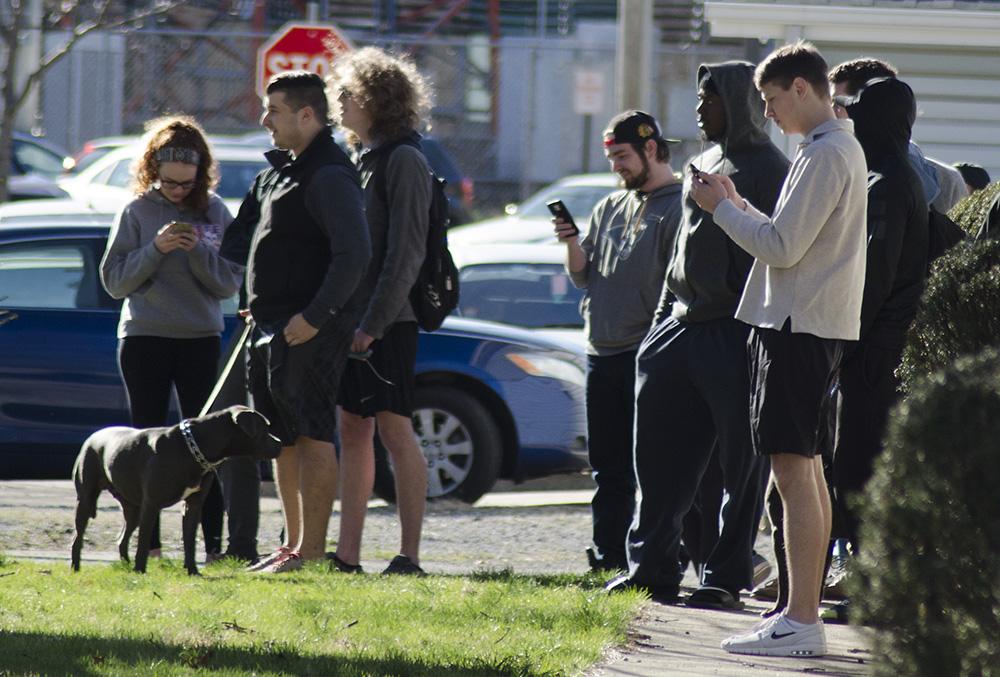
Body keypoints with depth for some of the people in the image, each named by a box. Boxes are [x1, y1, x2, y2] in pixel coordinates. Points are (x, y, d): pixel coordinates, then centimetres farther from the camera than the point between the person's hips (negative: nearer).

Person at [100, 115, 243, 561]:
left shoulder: (215, 212, 3)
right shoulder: (138, 212, 1)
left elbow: (231, 282, 1)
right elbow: (114, 280, -1)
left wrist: (199, 252, -17)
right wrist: (155, 250, -15)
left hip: (201, 339, 0)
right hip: (144, 339, 0)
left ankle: (214, 542, -1)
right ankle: (147, 542, 4)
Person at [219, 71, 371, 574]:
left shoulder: (329, 176, -14)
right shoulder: (280, 171, 18)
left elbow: (354, 253, -23)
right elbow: (240, 241, 32)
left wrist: (315, 317, -24)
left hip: (309, 330, -10)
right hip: (270, 326, 10)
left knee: (312, 436, -8)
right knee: (282, 438, 13)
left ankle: (312, 550, -8)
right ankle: (293, 545, 20)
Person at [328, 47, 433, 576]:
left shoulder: (402, 160, -10)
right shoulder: (362, 159, 17)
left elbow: (404, 253, -17)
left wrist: (373, 323, -21)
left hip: (386, 323, -9)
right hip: (349, 320, 9)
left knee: (394, 432, -7)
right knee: (353, 430, 8)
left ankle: (409, 556, -5)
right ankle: (347, 553, 11)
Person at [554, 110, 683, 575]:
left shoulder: (678, 206, -6)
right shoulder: (609, 208, 18)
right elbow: (583, 276, 19)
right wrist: (572, 244, -1)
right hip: (603, 352, 8)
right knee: (608, 466, 10)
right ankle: (608, 557, 15)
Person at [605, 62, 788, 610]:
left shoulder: (767, 168, -7)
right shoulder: (702, 164, 19)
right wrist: (662, 317, 21)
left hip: (732, 333, -8)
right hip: (682, 323, 8)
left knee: (737, 461, -2)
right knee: (659, 450, 8)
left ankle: (725, 575, 2)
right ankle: (652, 564, 14)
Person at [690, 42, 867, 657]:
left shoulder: (825, 156, -15)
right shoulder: (844, 150, 17)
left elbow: (783, 247, -19)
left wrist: (723, 209, -7)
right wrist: (740, 208, 11)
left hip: (799, 325, -11)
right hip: (815, 323, 11)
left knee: (793, 468, -12)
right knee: (806, 468, 13)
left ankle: (801, 623, -15)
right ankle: (805, 613, 17)